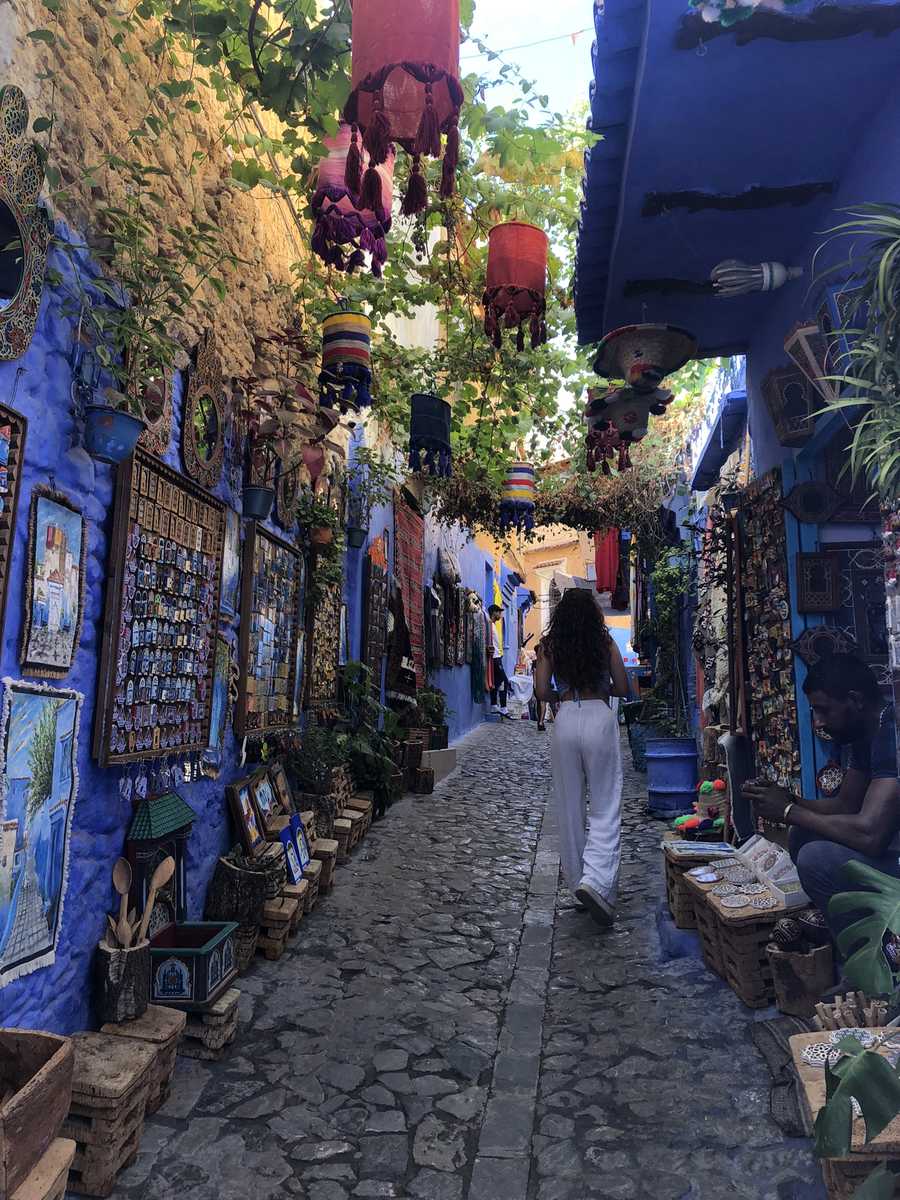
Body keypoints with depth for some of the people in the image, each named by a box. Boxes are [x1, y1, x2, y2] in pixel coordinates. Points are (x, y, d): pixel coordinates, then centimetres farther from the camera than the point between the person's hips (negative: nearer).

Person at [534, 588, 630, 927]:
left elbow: (542, 692, -2)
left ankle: (578, 880, 22)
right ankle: (596, 880, -14)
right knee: (606, 806, 2)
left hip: (566, 721, 2)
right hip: (600, 718, -1)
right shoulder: (605, 643, 1)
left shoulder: (549, 646, 3)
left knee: (569, 807, 12)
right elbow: (623, 688, 4)